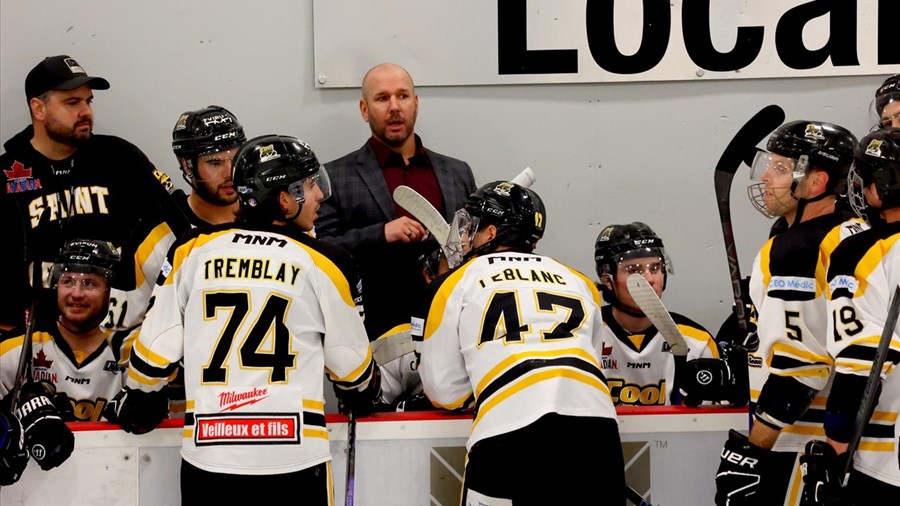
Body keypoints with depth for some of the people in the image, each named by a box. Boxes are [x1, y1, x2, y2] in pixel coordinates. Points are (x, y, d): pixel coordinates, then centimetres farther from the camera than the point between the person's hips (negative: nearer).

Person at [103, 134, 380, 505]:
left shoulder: (193, 250, 4)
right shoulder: (323, 263, -1)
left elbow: (157, 345, 6)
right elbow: (351, 362, 9)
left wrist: (136, 403, 25)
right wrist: (365, 397, 32)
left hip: (206, 452, 2)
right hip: (294, 454, -2)